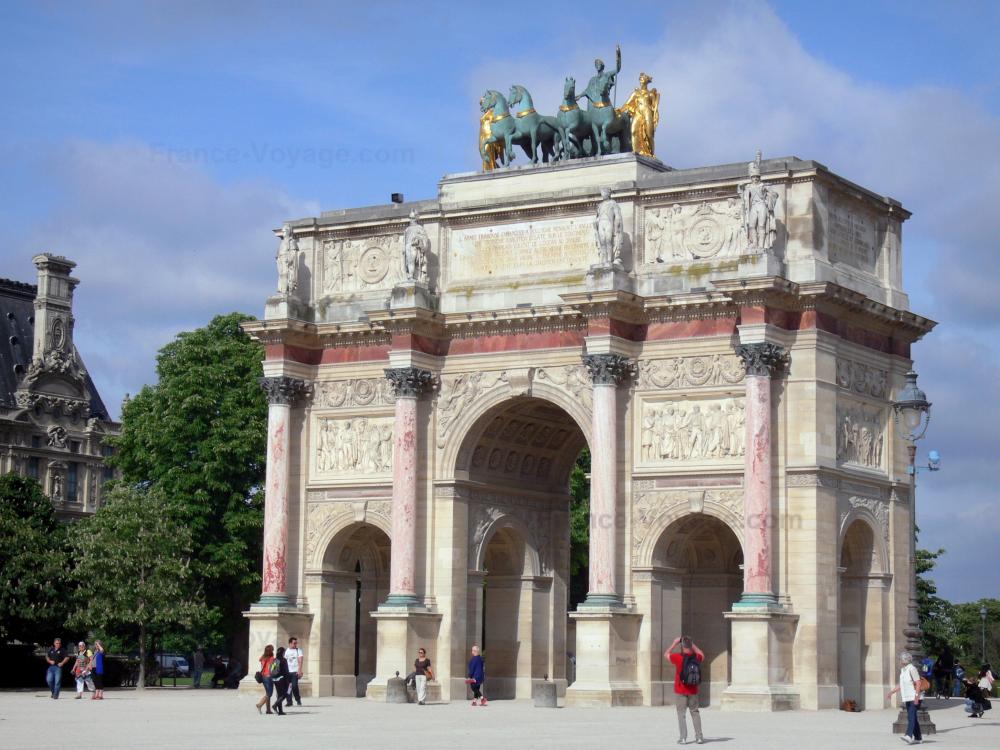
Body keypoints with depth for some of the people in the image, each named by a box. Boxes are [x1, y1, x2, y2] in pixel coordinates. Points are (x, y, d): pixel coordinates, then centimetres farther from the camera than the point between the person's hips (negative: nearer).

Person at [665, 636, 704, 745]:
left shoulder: (678, 657, -14)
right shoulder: (696, 658, -3)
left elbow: (666, 654, 4)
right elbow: (701, 654, 22)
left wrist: (675, 643, 7)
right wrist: (692, 644, 18)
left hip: (681, 691, -3)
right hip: (693, 691, 3)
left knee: (681, 713, 2)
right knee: (695, 713, 11)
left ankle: (683, 737, -2)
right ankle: (699, 737, 9)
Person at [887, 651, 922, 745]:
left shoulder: (912, 669, -13)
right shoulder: (902, 670, 15)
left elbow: (918, 683, -18)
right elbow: (901, 685, 24)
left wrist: (917, 696, -24)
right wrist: (892, 692, 22)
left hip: (914, 698, -9)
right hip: (907, 698, 9)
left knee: (911, 717, -18)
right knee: (912, 718, 10)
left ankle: (909, 736, -29)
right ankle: (918, 737, 16)